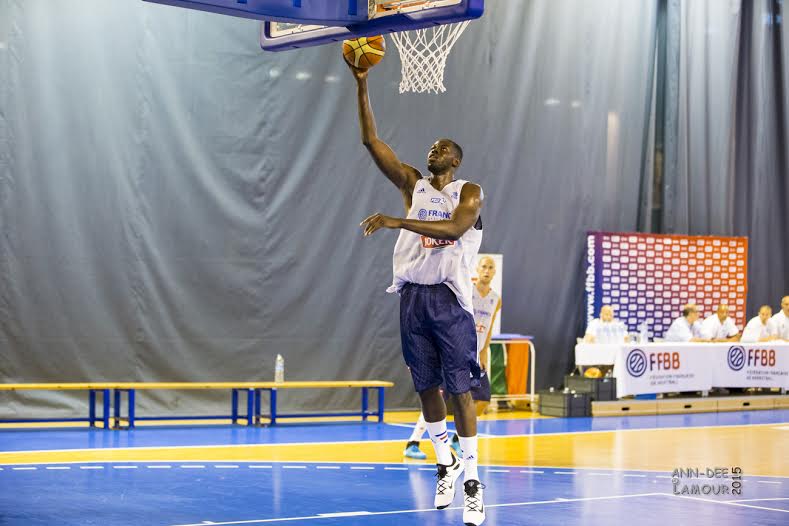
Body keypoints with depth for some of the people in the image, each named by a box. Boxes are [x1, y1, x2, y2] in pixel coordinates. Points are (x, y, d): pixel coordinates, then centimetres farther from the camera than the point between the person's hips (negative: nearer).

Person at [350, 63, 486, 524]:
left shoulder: (469, 192, -2)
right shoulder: (412, 184, 11)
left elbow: (455, 228, -23)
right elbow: (371, 141, 5)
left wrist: (397, 221, -29)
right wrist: (362, 86, -3)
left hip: (450, 299, -5)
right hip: (414, 296, 5)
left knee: (459, 388, -8)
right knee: (427, 386, 10)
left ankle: (473, 479, -6)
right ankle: (446, 463, 24)